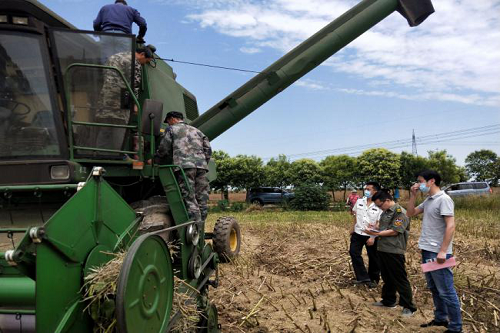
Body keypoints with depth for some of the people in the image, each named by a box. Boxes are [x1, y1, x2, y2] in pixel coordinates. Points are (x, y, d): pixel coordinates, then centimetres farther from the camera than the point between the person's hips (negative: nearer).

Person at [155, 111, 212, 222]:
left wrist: (155, 156, 33)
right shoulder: (197, 130, 28)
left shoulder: (171, 129, 14)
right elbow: (208, 149, 19)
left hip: (184, 166, -5)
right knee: (202, 199, 5)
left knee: (190, 199, -8)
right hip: (201, 166, 5)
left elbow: (164, 150, 14)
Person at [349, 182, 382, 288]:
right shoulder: (359, 201, 1)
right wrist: (352, 228, 16)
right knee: (354, 252, -4)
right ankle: (363, 277, 2)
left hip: (371, 236, -4)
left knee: (373, 258, 8)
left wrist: (373, 237, -20)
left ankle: (374, 279, 26)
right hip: (358, 233, 4)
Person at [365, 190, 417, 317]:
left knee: (400, 280, -2)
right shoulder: (386, 212, 14)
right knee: (387, 278, 19)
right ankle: (388, 300, 32)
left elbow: (394, 231, -19)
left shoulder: (400, 212, -14)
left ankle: (408, 307, 7)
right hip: (382, 249, 9)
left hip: (394, 251, -9)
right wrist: (374, 228, 3)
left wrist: (376, 233, -18)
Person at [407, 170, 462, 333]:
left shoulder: (443, 199, -15)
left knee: (446, 291, 0)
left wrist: (442, 251, -23)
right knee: (434, 288, 18)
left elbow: (450, 226, -20)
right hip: (427, 251, 9)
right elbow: (411, 213, 18)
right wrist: (413, 195, 6)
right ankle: (440, 318, 32)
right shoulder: (428, 200, 11)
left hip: (438, 253, -9)